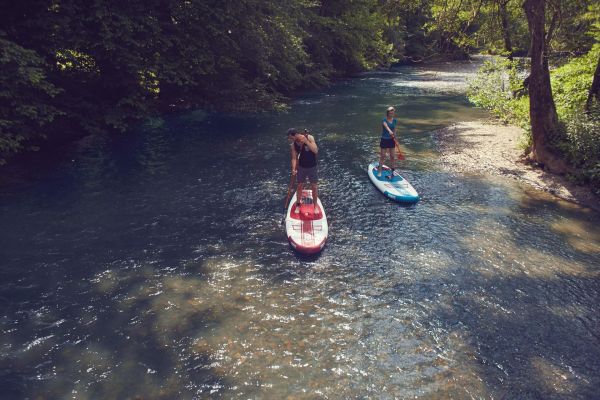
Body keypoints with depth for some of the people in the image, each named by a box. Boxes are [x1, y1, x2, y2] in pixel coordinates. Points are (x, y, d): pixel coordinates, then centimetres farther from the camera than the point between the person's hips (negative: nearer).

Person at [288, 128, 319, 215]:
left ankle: (315, 206, 22)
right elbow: (294, 158, -9)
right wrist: (293, 169, -25)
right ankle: (298, 205, 25)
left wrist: (306, 141, -35)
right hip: (301, 167, 2)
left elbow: (315, 151, -27)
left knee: (314, 187, 7)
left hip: (312, 167, -2)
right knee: (300, 186, 9)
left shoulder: (309, 138, -19)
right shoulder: (293, 145, -9)